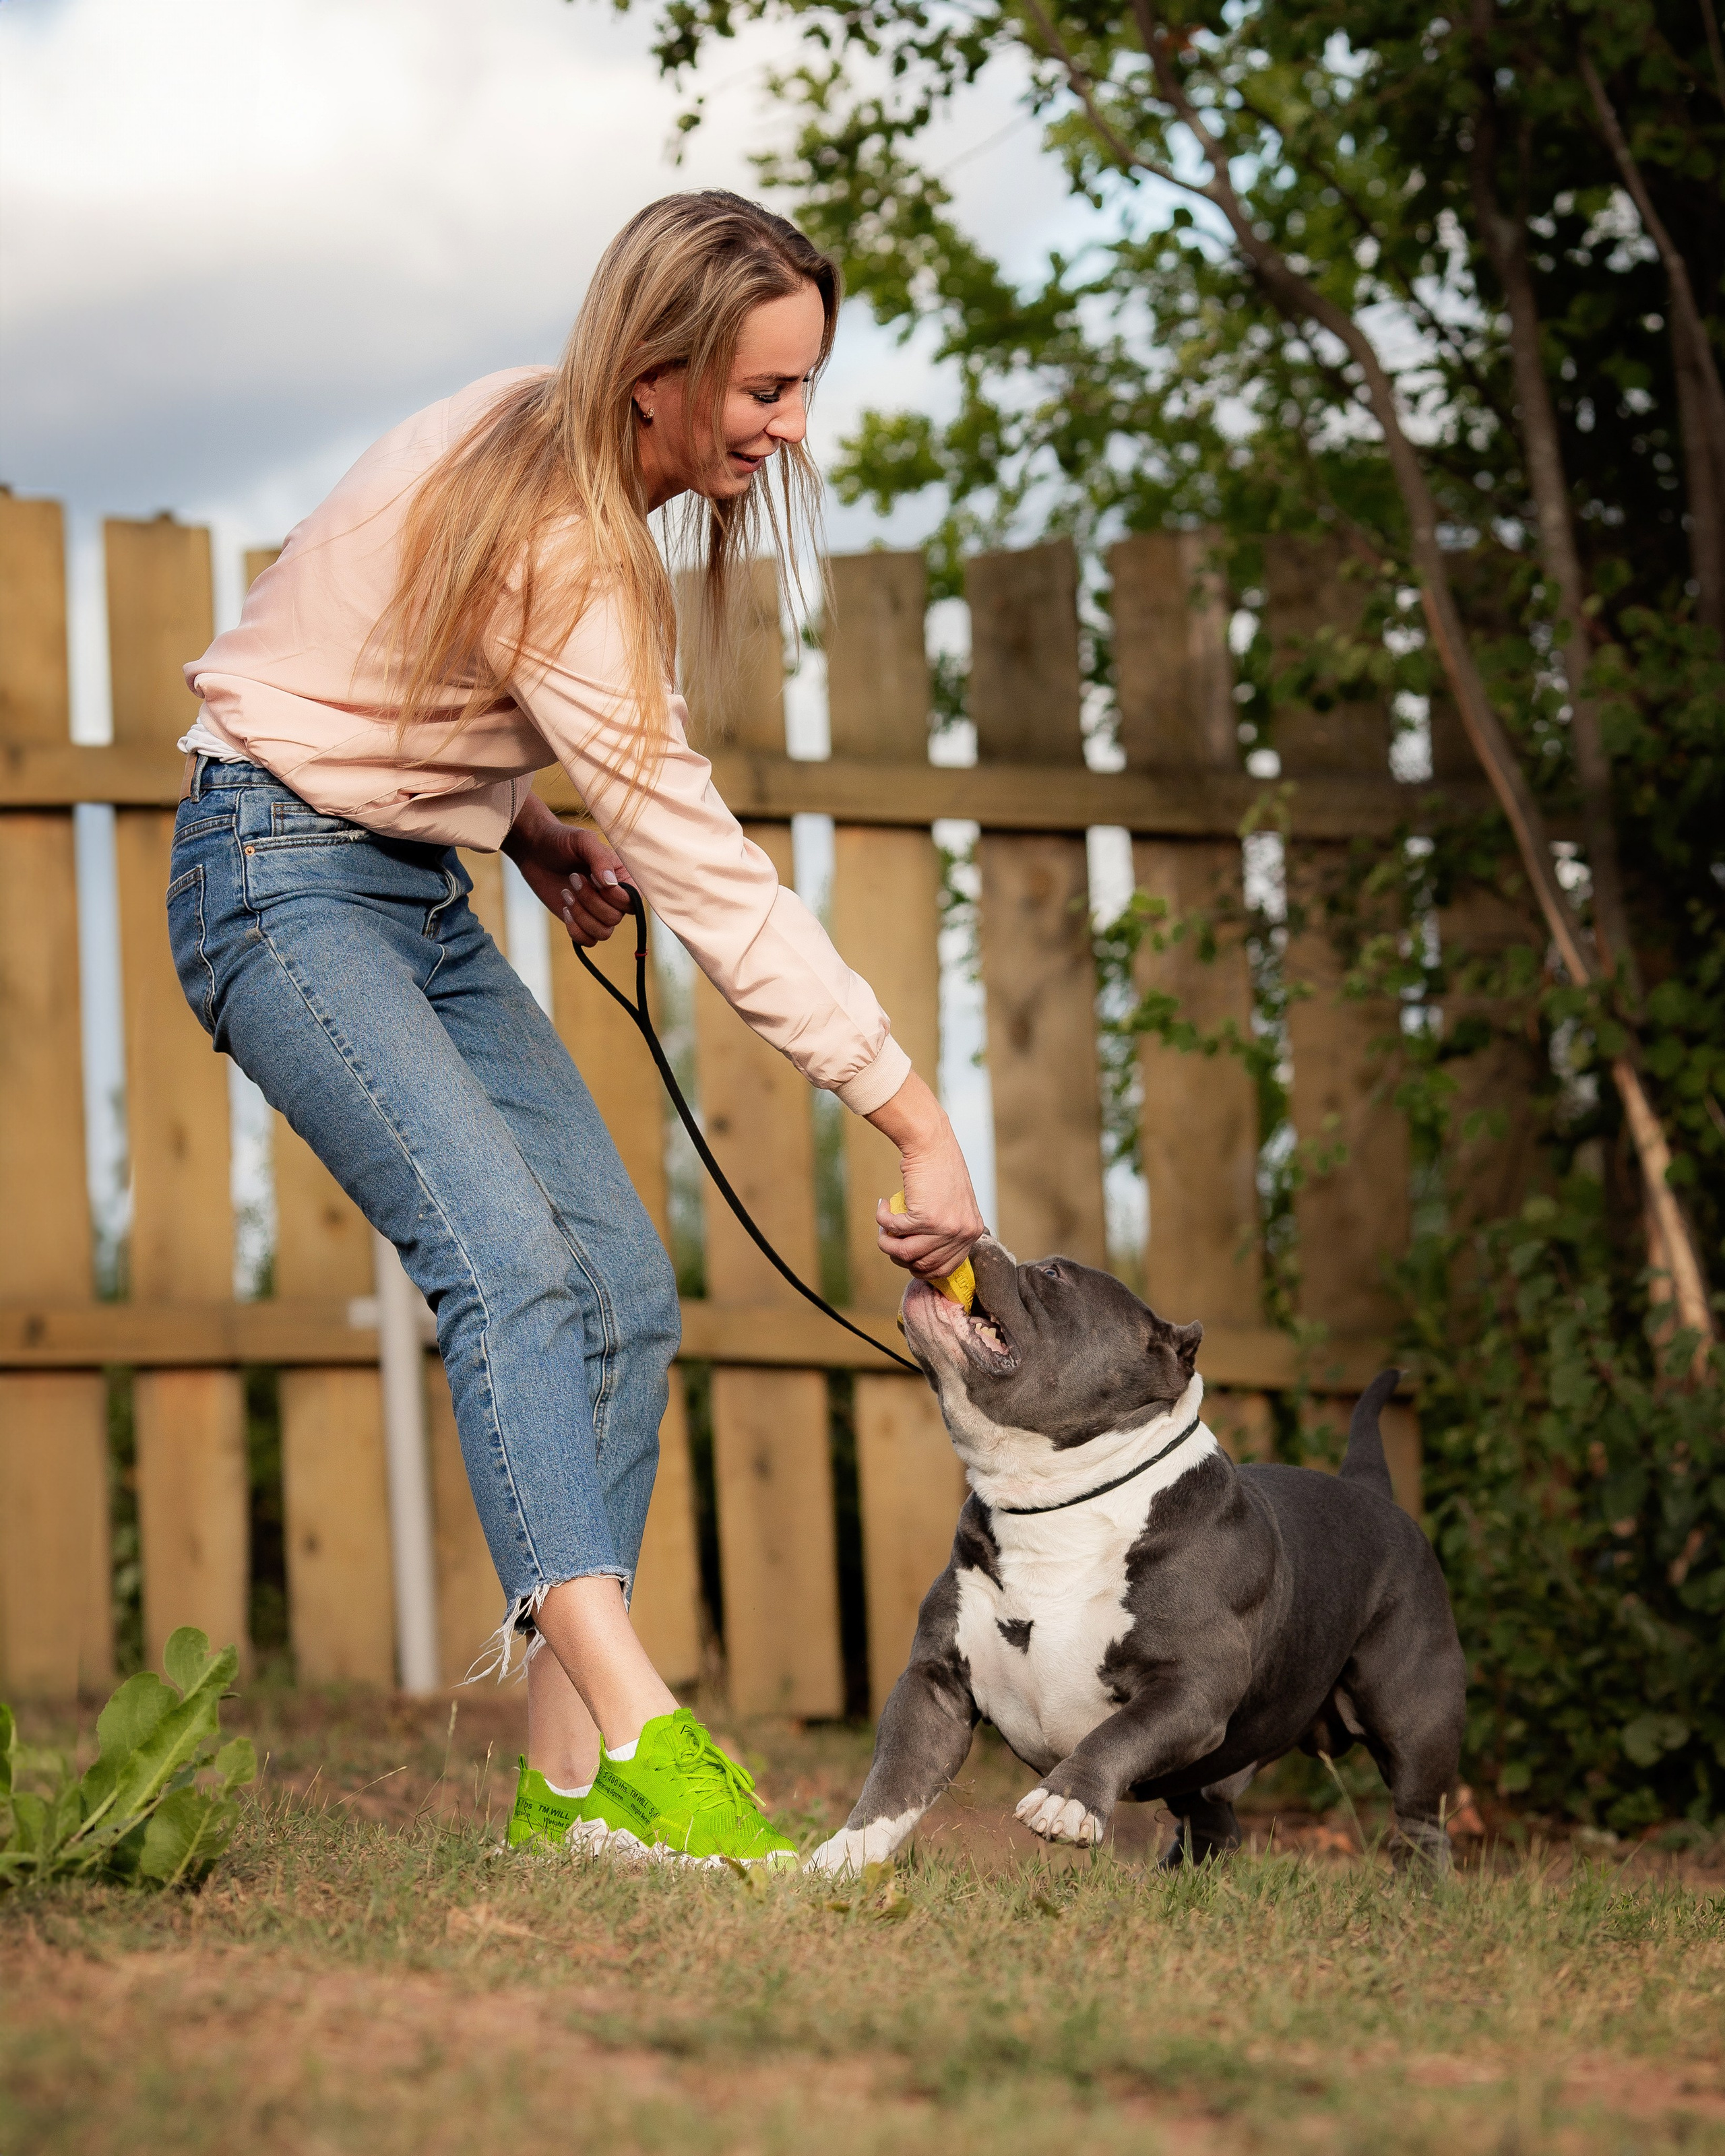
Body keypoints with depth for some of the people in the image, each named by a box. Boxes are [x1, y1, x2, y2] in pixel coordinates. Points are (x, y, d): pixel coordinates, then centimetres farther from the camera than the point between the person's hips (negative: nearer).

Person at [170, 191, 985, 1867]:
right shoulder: (559, 546, -25)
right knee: (506, 1253, -29)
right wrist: (917, 1123, -29)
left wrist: (532, 832, 2)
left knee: (624, 1291, -4)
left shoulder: (551, 452, 3)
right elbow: (708, 876, -28)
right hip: (286, 874, -9)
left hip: (419, 886, 9)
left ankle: (567, 1775, -6)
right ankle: (638, 1734, -40)